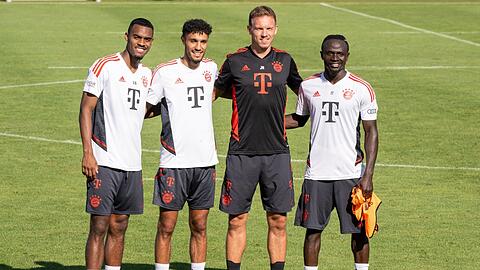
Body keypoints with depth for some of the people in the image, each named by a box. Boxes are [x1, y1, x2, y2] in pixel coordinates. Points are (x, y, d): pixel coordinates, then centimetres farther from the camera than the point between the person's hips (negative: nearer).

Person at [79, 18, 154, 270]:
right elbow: (86, 109, -7)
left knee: (119, 228, 9)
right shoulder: (105, 67, -5)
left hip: (132, 164, 6)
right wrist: (87, 153, -14)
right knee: (99, 227, -6)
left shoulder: (147, 74, 14)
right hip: (104, 162, -6)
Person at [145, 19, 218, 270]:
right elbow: (145, 108, 4)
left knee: (199, 226, 8)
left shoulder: (211, 68, 8)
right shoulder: (165, 72, -6)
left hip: (205, 161, 4)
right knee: (166, 226, -2)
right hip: (174, 162, -4)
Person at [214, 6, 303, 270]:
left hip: (277, 152, 2)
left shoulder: (284, 60, 8)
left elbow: (303, 90, 23)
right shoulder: (235, 61, 1)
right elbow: (215, 92, 14)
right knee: (237, 220, 1)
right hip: (242, 152, -2)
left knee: (278, 221, 3)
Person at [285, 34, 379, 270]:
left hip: (351, 173, -2)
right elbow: (299, 119, 21)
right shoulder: (308, 86, 5)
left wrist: (368, 175, -10)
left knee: (359, 230, 3)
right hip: (316, 172, 2)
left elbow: (371, 132, -2)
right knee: (312, 229, 4)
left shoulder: (362, 89, -3)